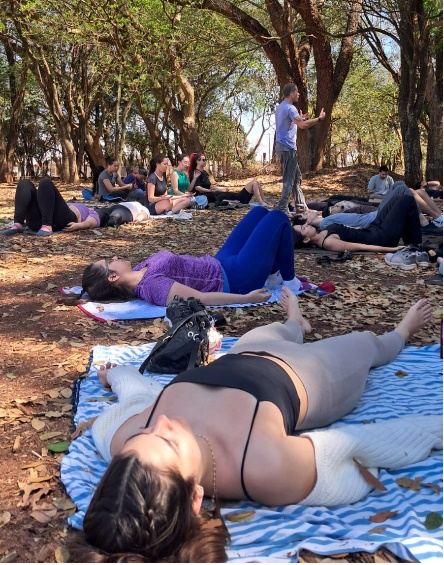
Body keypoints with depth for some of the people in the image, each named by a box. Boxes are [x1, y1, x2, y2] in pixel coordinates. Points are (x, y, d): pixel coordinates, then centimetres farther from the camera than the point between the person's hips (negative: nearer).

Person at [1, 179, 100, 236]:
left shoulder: (92, 214, 31)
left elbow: (90, 223, 6)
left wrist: (78, 225, -18)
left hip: (63, 220, -5)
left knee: (45, 183, -23)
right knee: (24, 183, -11)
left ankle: (47, 227, -38)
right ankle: (18, 225, -31)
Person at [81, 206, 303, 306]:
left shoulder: (137, 273, -5)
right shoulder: (151, 285, -33)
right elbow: (201, 298, -36)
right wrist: (247, 297, -34)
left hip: (219, 263, 9)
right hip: (234, 278, -9)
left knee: (260, 212, 18)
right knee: (278, 218, -1)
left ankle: (274, 273, 29)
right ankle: (289, 280, 17)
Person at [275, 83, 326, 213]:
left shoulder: (280, 107, 17)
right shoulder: (290, 108, -14)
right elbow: (302, 125, -28)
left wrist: (300, 119, 30)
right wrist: (319, 118, -17)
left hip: (282, 145, 10)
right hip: (288, 147, -10)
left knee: (296, 177, 15)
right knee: (289, 179, -7)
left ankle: (301, 207, 19)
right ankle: (282, 208, -6)